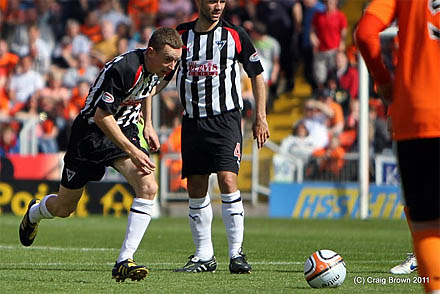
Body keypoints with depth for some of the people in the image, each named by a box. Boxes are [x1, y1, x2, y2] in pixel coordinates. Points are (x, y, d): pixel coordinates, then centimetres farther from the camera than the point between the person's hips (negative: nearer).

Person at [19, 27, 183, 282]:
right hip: (92, 131, -5)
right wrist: (132, 151, -32)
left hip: (126, 129, 5)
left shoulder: (156, 66, -7)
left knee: (148, 187, -23)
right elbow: (101, 116, -30)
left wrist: (148, 124, 15)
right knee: (63, 208, 11)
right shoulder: (123, 69, -32)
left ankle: (125, 261, -21)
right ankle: (34, 212, 49)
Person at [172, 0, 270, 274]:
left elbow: (257, 75, 8)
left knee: (228, 181, -17)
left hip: (225, 118, -3)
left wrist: (261, 117, 2)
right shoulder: (181, 35, 7)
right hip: (192, 120, 4)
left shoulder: (235, 35, 0)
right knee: (196, 190, 5)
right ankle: (204, 256, 15)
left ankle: (237, 254, -12)